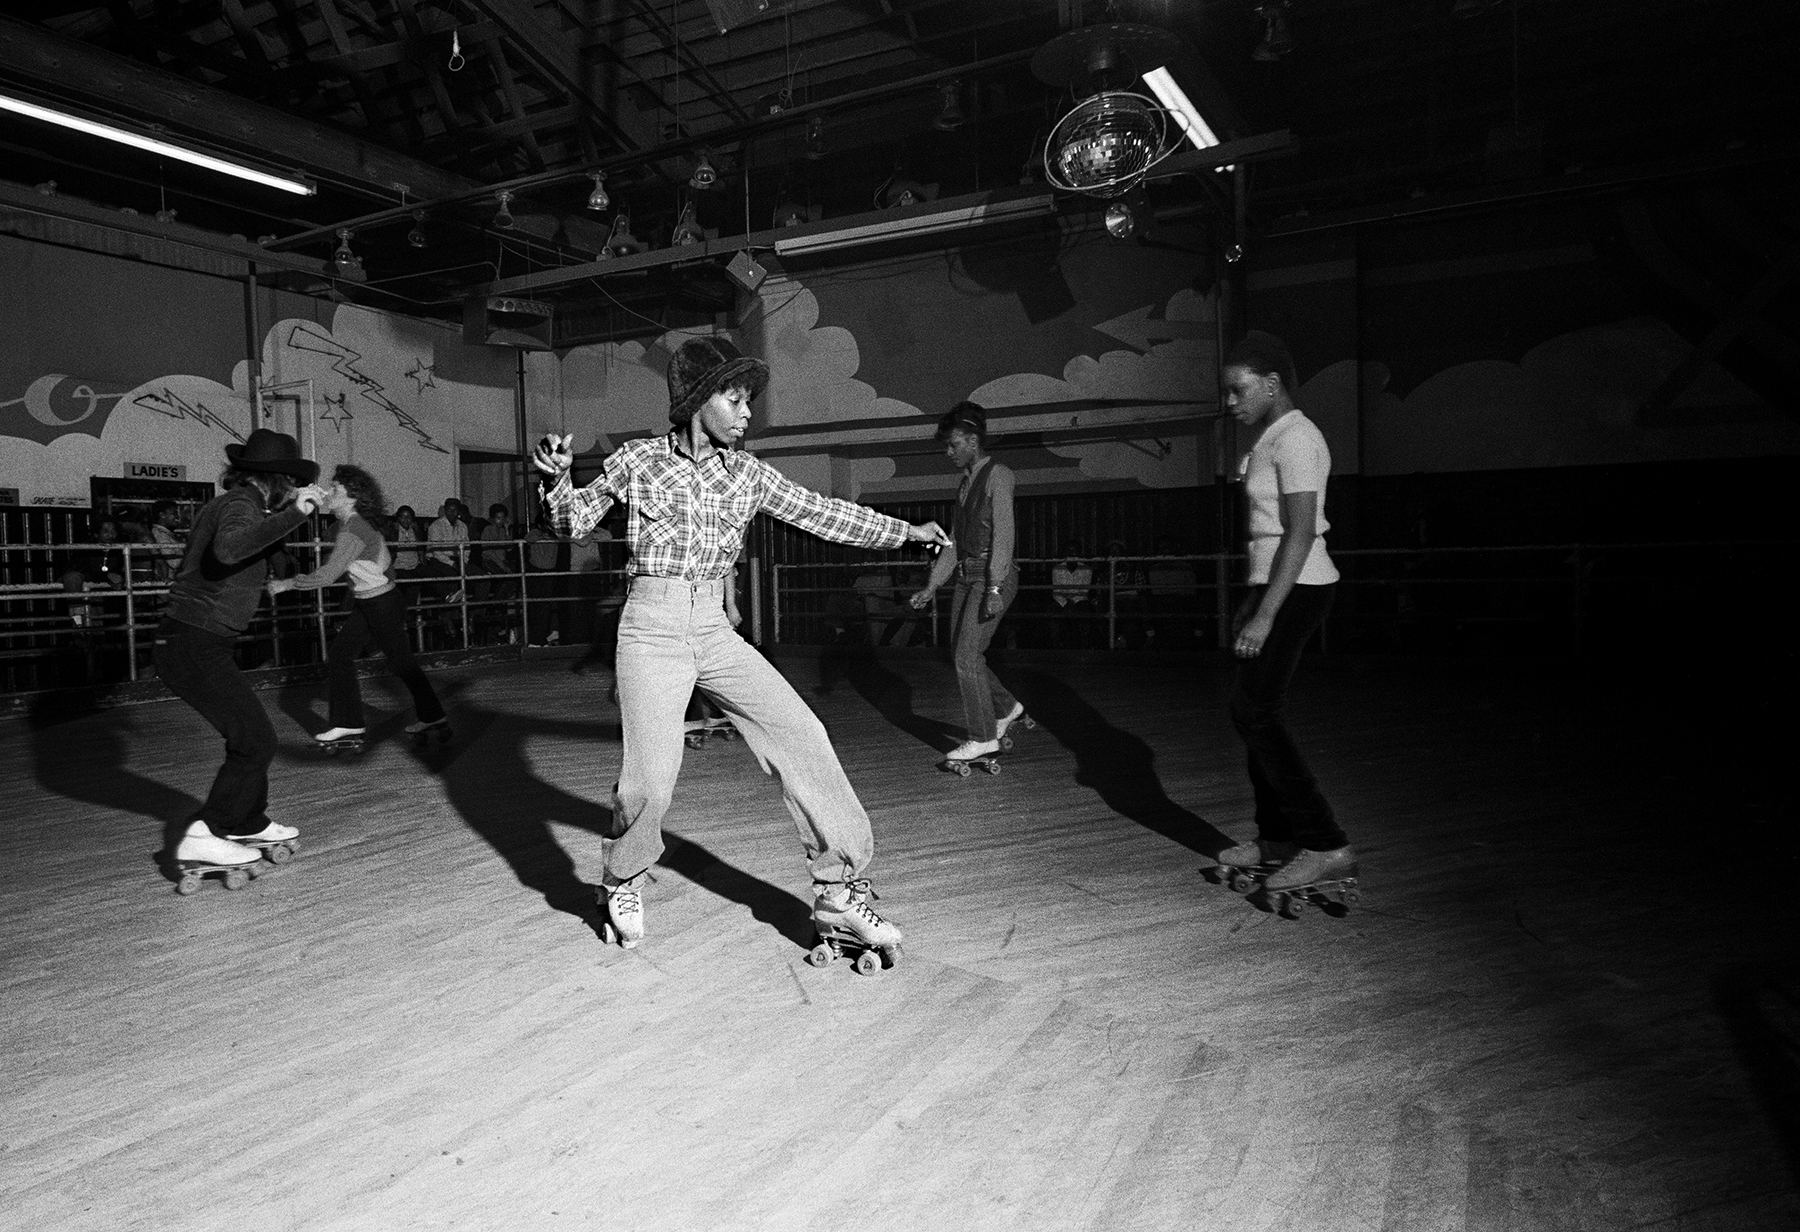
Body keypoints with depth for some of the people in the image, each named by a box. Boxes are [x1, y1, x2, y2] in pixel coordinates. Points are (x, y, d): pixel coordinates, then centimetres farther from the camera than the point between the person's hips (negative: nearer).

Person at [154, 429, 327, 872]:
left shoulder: (233, 502, 15)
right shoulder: (240, 504, -13)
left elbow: (258, 553, 33)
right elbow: (229, 550, -36)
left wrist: (290, 511, 29)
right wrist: (294, 512, -33)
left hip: (188, 644, 10)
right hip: (195, 647, -10)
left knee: (247, 734, 18)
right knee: (256, 740, -6)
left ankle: (250, 824, 30)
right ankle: (202, 838, -2)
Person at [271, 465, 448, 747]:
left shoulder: (353, 530, -23)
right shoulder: (349, 524, 6)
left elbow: (328, 575, -27)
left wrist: (287, 584, -19)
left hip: (384, 603, -10)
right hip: (365, 603, 10)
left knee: (400, 661, 2)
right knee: (338, 654, 6)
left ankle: (432, 715, 17)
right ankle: (347, 724, 10)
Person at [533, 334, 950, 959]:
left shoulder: (748, 472, 9)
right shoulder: (637, 459, 2)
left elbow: (820, 512, 13)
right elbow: (574, 523, 11)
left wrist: (905, 531, 13)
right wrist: (557, 478, -9)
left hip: (715, 630, 4)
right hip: (652, 628, -3)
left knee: (802, 736, -11)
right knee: (652, 774, -14)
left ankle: (841, 894, -4)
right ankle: (622, 882, 20)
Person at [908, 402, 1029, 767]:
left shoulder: (997, 475, -7)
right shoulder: (967, 483, 18)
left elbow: (1003, 533, -16)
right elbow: (954, 541, 20)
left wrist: (994, 588, -24)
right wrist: (931, 586, 16)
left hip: (993, 578, -8)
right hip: (966, 576, 8)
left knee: (967, 657, -9)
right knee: (965, 656, 9)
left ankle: (983, 738, 1)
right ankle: (1007, 708, 30)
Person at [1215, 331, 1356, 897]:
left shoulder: (1294, 439, -14)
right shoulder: (1272, 437, 16)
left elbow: (1300, 534, -21)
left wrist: (1264, 616, -23)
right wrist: (1253, 600, 21)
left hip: (1294, 590, -10)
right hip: (1278, 586, 10)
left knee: (1254, 714, -10)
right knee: (1252, 710, 12)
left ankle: (1327, 846, -6)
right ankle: (1276, 838, 20)